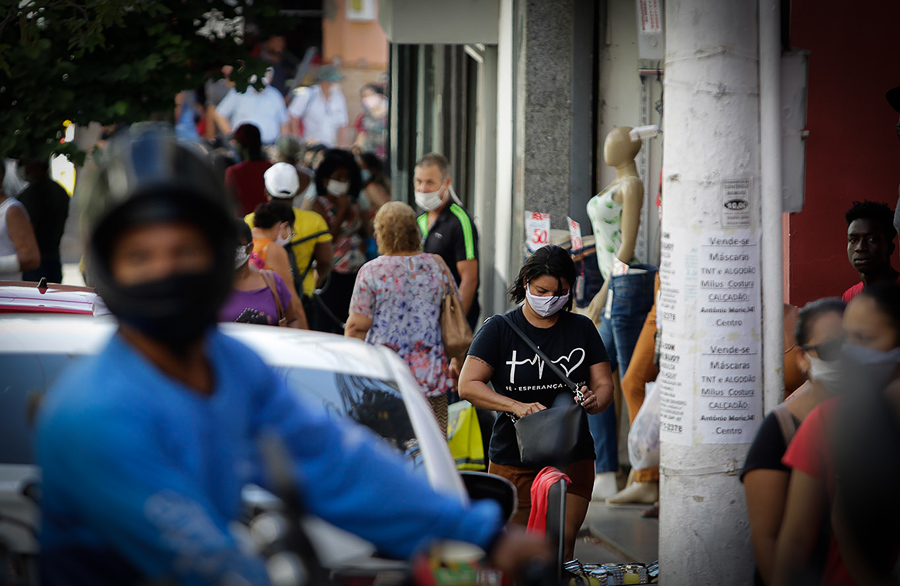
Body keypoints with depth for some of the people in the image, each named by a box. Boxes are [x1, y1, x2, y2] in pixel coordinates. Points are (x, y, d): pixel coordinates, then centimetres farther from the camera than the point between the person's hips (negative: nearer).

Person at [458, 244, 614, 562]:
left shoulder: (582, 329, 9)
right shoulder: (499, 330, -1)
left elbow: (604, 385, 7)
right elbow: (468, 386, -10)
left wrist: (594, 401, -18)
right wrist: (517, 406, -25)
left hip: (573, 461, 2)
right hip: (514, 461, -2)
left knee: (561, 547, -5)